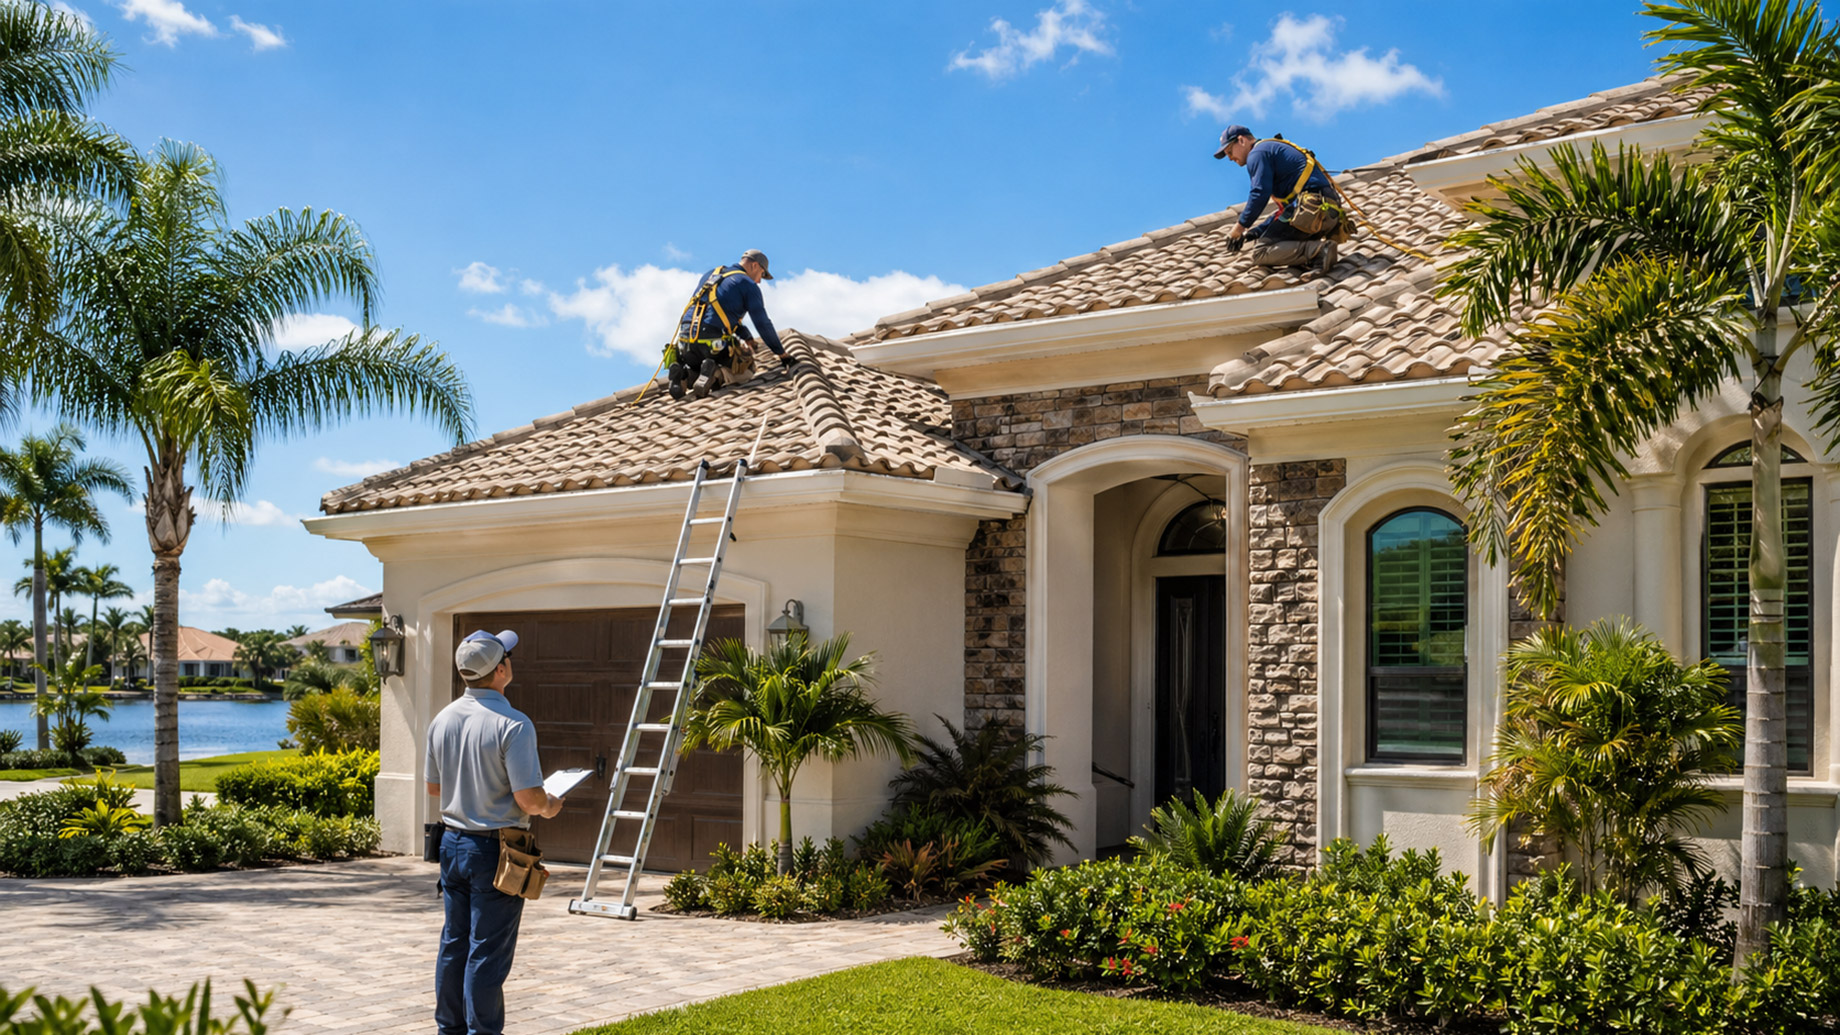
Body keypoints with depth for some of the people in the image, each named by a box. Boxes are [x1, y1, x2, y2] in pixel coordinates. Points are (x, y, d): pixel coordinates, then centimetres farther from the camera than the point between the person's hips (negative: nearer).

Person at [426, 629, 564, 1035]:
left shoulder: (443, 719, 3)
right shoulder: (512, 724, -19)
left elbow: (433, 786, 14)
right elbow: (528, 798, -21)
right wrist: (549, 806, 0)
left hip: (453, 843, 7)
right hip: (495, 849, -7)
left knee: (454, 943, 15)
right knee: (488, 951, 0)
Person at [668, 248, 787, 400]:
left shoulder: (710, 274, 26)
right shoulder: (748, 285, 5)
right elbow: (763, 324, 5)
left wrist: (748, 339, 37)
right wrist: (782, 354, 14)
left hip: (685, 341, 6)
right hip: (714, 342, -6)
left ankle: (684, 375, -7)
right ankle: (714, 373, -13)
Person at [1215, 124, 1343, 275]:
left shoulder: (1257, 153, 3)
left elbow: (1260, 193, -13)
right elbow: (1286, 210, 30)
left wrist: (1241, 226, -4)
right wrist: (1258, 231, 21)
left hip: (1309, 208, -10)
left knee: (1260, 252, -9)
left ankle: (1317, 251, -25)